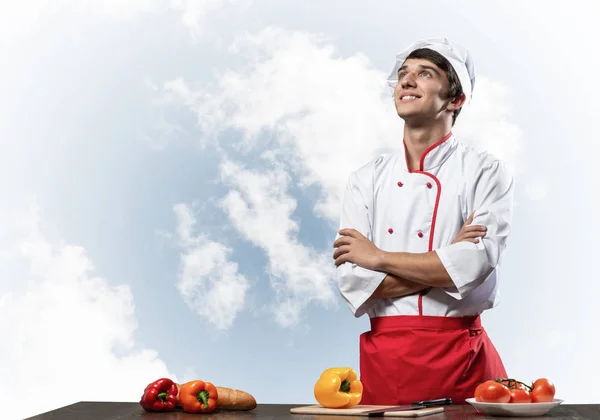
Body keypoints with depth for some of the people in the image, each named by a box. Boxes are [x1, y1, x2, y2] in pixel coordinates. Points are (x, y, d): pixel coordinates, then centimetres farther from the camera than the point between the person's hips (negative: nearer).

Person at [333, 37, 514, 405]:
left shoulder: (487, 172, -2)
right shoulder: (367, 180, 5)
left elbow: (477, 264, -17)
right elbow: (353, 282, -5)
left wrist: (379, 257, -10)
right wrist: (445, 262, -13)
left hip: (462, 354, -2)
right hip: (385, 357, 2)